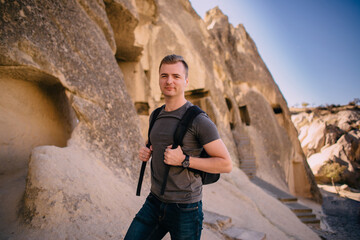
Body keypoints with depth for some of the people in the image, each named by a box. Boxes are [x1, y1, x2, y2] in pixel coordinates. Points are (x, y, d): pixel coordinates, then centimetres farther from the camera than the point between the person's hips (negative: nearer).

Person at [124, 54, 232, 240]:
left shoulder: (199, 121, -15)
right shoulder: (155, 116, 6)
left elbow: (226, 164, -14)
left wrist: (184, 160, -22)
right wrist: (146, 152, 1)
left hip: (185, 209, -5)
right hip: (154, 202, 6)